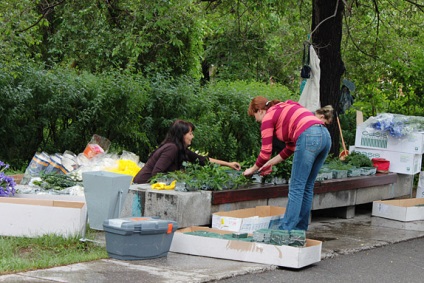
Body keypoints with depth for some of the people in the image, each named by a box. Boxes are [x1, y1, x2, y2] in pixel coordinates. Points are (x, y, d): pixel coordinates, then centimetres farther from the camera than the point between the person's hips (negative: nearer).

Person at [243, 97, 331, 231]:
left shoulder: (268, 117, 8)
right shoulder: (284, 110, 32)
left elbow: (266, 152, 6)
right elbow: (290, 148, 32)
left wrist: (253, 169, 22)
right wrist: (270, 163, 35)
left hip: (308, 138, -8)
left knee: (296, 187, -3)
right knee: (307, 187, 14)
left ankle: (286, 229, -3)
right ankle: (300, 228, 18)